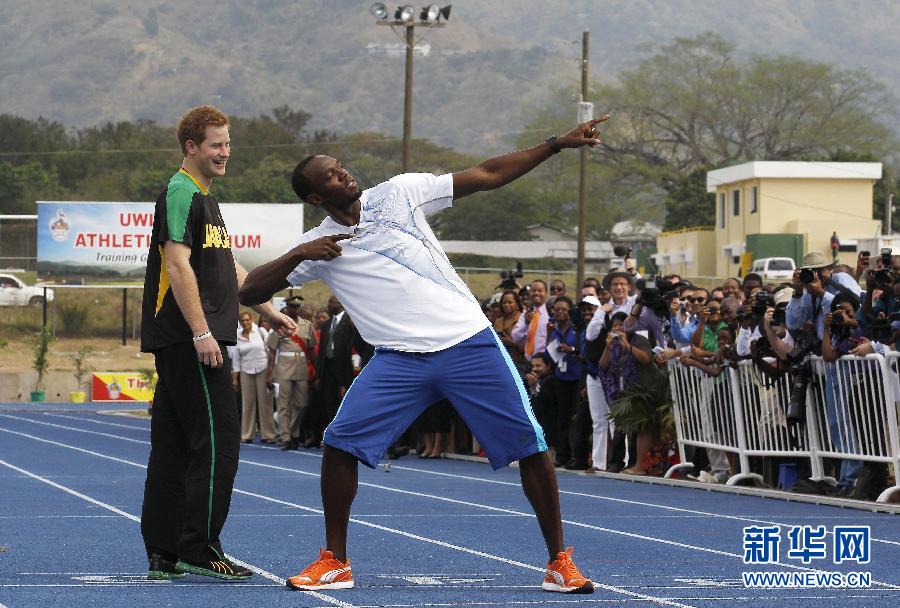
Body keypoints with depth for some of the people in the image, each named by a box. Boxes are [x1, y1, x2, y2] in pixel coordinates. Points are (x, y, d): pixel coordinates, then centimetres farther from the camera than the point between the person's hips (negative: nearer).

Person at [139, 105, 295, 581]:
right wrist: (201, 332, -22)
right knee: (217, 441, -10)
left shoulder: (205, 198, 22)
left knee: (173, 446, 8)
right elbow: (177, 264, -18)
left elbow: (229, 269, 29)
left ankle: (163, 554, 10)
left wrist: (270, 313, 26)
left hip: (178, 344, 10)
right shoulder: (181, 193, -9)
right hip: (188, 340, -10)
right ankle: (198, 549, -8)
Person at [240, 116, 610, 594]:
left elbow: (487, 176, 6)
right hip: (399, 359, 1)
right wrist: (298, 255, -14)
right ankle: (334, 563, 1)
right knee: (340, 442, -14)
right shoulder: (317, 244, 6)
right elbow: (250, 292, 1)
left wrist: (558, 143, 1)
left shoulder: (399, 193, 5)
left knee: (530, 446, -6)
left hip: (470, 343, 0)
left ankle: (560, 562, 7)